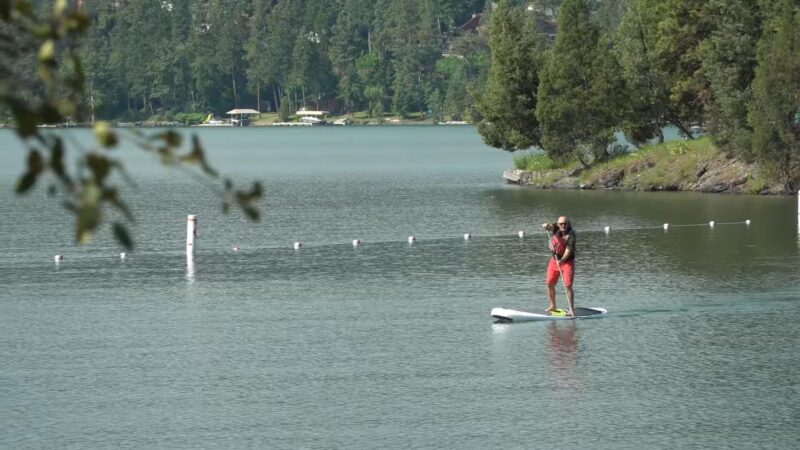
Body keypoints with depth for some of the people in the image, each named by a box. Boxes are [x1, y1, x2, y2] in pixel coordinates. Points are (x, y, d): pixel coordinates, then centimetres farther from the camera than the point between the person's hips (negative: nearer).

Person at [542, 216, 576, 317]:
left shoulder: (570, 234, -17)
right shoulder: (555, 228, 0)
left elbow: (569, 249, -25)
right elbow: (550, 226, -17)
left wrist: (562, 260, -38)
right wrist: (547, 226, -42)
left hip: (567, 261, -5)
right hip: (554, 260, 5)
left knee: (568, 286, -12)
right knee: (550, 284, 4)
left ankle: (572, 309, -11)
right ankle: (553, 306, 19)